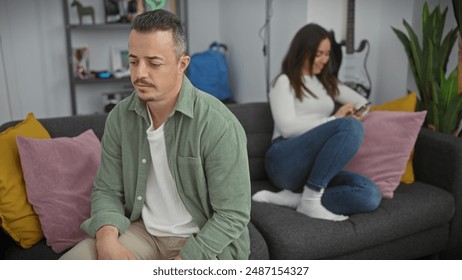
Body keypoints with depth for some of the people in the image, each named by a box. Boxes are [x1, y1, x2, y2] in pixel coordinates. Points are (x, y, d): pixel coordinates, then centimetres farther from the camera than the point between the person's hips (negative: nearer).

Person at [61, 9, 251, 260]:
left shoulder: (219, 125, -22)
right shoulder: (119, 117, -5)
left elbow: (233, 215, -18)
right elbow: (107, 190, 2)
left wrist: (181, 262, -24)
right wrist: (107, 240, -18)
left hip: (203, 242, -3)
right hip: (142, 230, 4)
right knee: (71, 262, -13)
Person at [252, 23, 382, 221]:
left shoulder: (327, 83, 24)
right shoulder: (284, 82, 4)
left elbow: (362, 101, 30)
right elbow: (288, 128, -10)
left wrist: (360, 111, 6)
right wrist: (334, 119, -10)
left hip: (317, 166, 7)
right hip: (285, 162, -6)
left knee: (371, 195, -24)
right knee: (351, 126, -31)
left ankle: (292, 198, -23)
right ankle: (311, 199, -26)